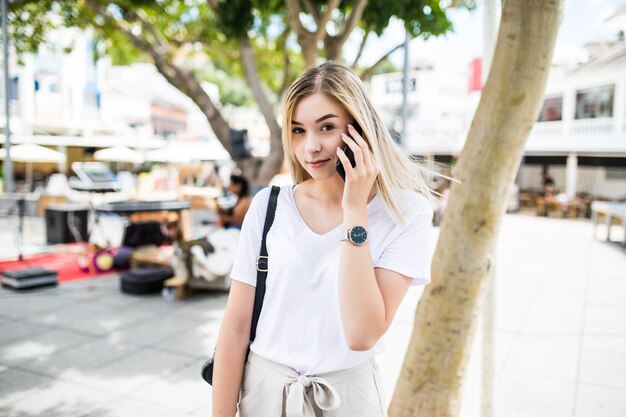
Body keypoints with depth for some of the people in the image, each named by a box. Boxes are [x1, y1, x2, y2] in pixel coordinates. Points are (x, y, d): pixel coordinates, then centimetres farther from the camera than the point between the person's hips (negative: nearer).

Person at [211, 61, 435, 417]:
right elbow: (236, 326, -6)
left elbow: (363, 334, -22)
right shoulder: (269, 205, -8)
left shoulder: (407, 212, -13)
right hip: (263, 388, 2)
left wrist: (355, 211, -23)